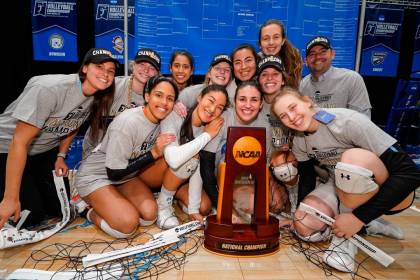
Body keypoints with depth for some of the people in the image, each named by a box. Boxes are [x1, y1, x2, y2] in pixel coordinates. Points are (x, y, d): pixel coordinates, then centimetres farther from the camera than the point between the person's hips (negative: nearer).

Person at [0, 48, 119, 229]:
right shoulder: (49, 89, -32)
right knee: (30, 217, -9)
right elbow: (19, 142, -30)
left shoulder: (97, 97, -10)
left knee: (58, 209, 5)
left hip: (46, 150, 6)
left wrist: (61, 157, 4)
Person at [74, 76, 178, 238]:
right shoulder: (127, 123, -31)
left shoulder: (161, 119, -9)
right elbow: (114, 173, -26)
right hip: (95, 176, -6)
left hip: (127, 174, 7)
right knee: (128, 224, -23)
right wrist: (154, 153, -28)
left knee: (149, 214, -13)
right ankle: (89, 210, 4)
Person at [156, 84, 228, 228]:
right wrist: (207, 135, -34)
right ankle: (163, 204, -11)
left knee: (204, 207, -15)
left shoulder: (214, 129, -15)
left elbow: (199, 170, -17)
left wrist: (193, 208, -22)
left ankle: (174, 192, 11)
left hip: (182, 177, 4)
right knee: (191, 159, -29)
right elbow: (174, 159, -44)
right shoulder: (174, 116, -29)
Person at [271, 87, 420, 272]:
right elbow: (306, 177, 7)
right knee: (304, 227, -16)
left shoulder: (347, 121, -27)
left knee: (353, 157, -36)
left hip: (392, 191, -5)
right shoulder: (299, 142, -6)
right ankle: (366, 225, 9)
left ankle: (345, 238, -15)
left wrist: (359, 217, -31)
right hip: (344, 188, 6)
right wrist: (300, 213, -6)